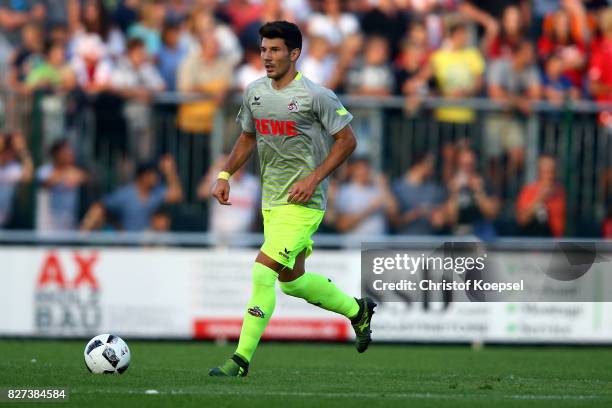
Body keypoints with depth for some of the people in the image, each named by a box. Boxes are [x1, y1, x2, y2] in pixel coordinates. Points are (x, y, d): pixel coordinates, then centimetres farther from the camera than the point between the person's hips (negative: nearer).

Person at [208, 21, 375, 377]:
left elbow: (347, 140, -8)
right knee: (291, 279, 18)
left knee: (263, 271, -17)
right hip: (271, 201, 8)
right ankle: (358, 310, 42)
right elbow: (247, 138, 21)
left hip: (303, 203, -8)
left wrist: (313, 178, -17)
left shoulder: (316, 96, -13)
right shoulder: (254, 92, 6)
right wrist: (225, 175, 8)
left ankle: (242, 359, -11)